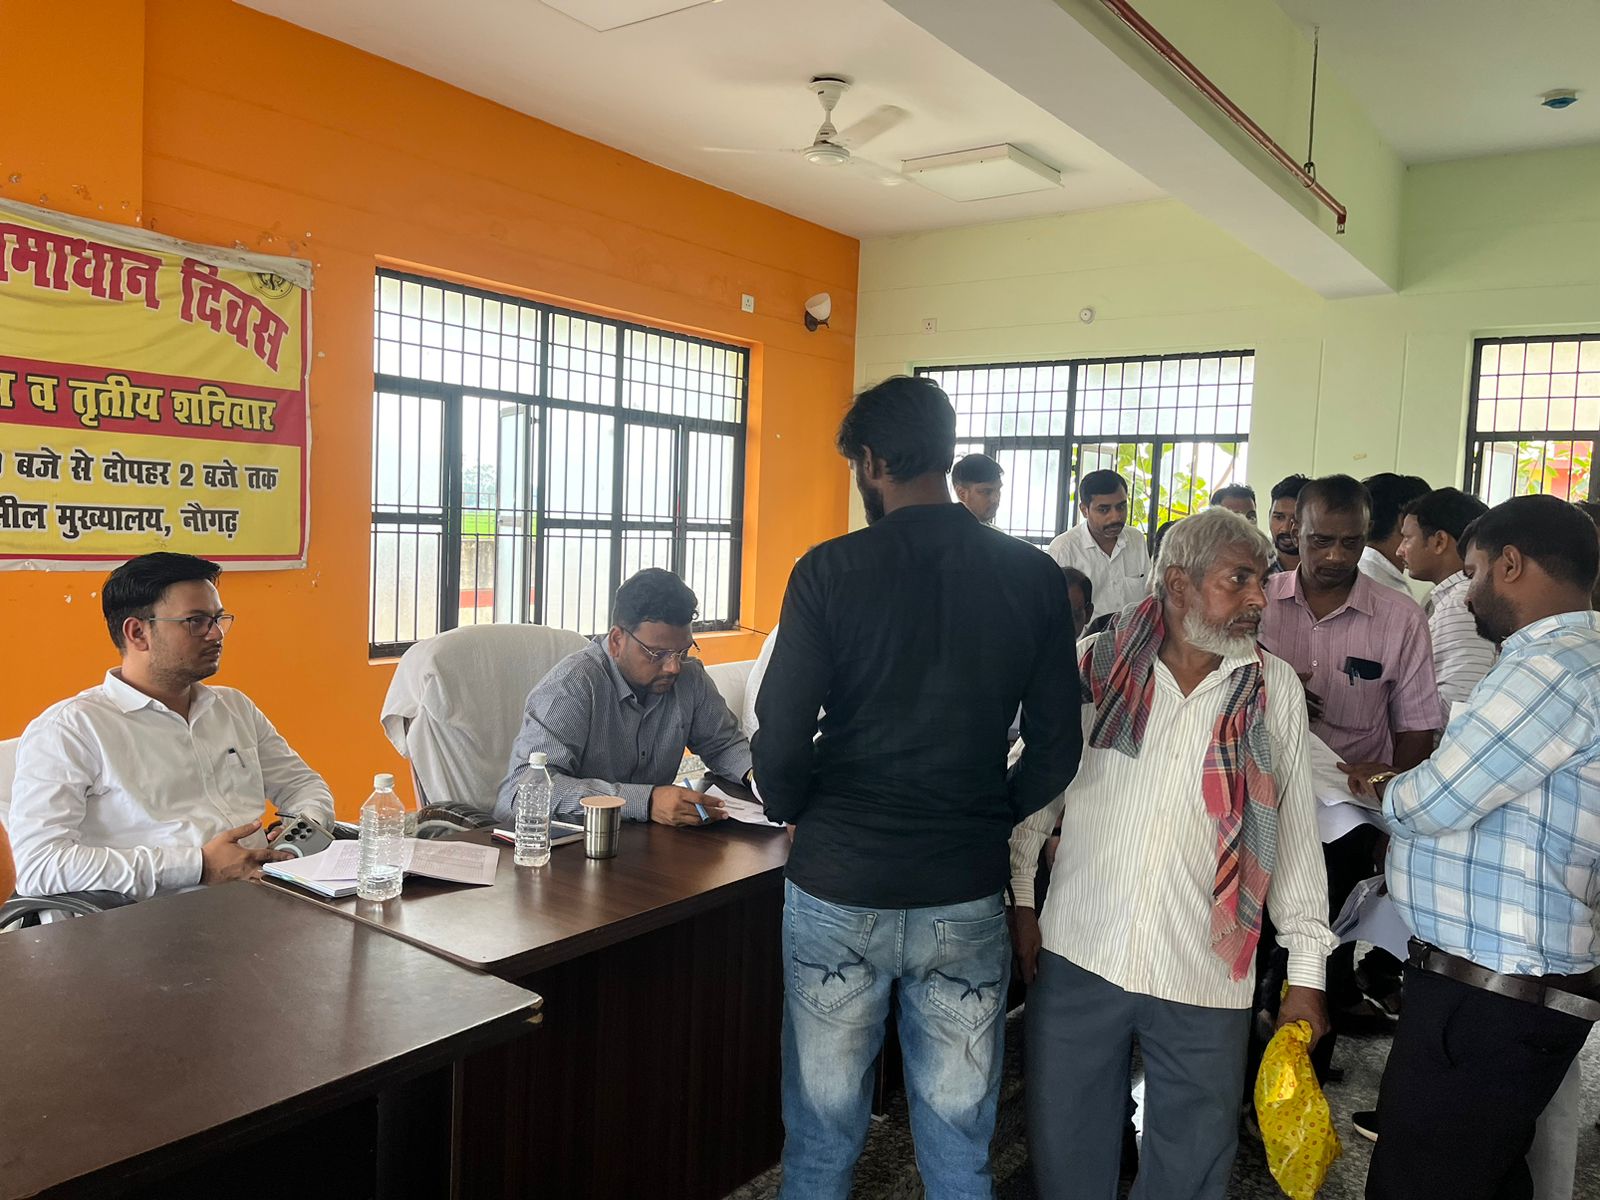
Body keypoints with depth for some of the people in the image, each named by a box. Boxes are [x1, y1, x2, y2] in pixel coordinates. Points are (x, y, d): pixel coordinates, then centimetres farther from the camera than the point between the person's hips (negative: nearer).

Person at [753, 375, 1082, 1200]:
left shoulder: (829, 572, -11)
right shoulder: (1032, 577, -2)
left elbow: (781, 741, -11)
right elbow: (1056, 748, 2)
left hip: (838, 886, -2)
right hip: (967, 894, 2)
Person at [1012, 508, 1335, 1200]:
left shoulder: (1275, 688, 1)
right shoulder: (1097, 664, -2)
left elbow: (1294, 830, 5)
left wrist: (1307, 972, 5)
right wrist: (1020, 901, 4)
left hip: (1205, 980, 1)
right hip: (1077, 958, 0)